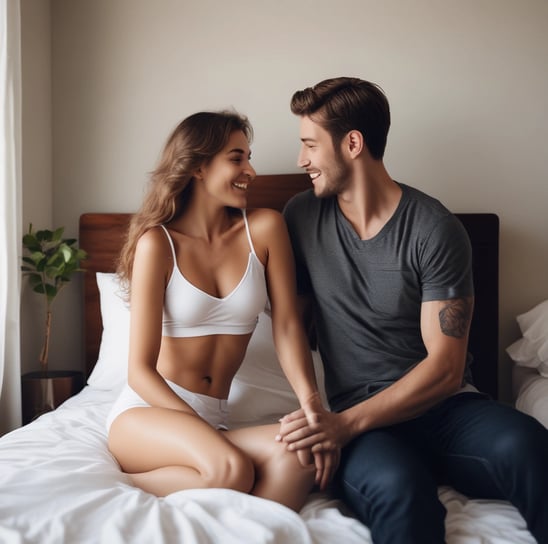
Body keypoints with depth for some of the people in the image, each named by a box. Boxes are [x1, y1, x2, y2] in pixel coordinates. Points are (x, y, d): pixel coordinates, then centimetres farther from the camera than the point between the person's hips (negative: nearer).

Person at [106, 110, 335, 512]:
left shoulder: (264, 228, 1)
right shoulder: (158, 242, -7)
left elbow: (287, 325, -5)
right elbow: (140, 369, -9)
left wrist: (311, 403, -23)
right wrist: (203, 432, -22)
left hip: (215, 420, 3)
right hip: (147, 412, -2)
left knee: (302, 456, -29)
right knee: (230, 471, -34)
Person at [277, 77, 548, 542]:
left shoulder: (435, 229, -5)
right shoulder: (302, 217, 7)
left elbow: (446, 367, -8)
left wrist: (348, 423, -19)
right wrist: (314, 412, -2)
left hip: (442, 404, 1)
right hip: (358, 418, 0)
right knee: (397, 485, -37)